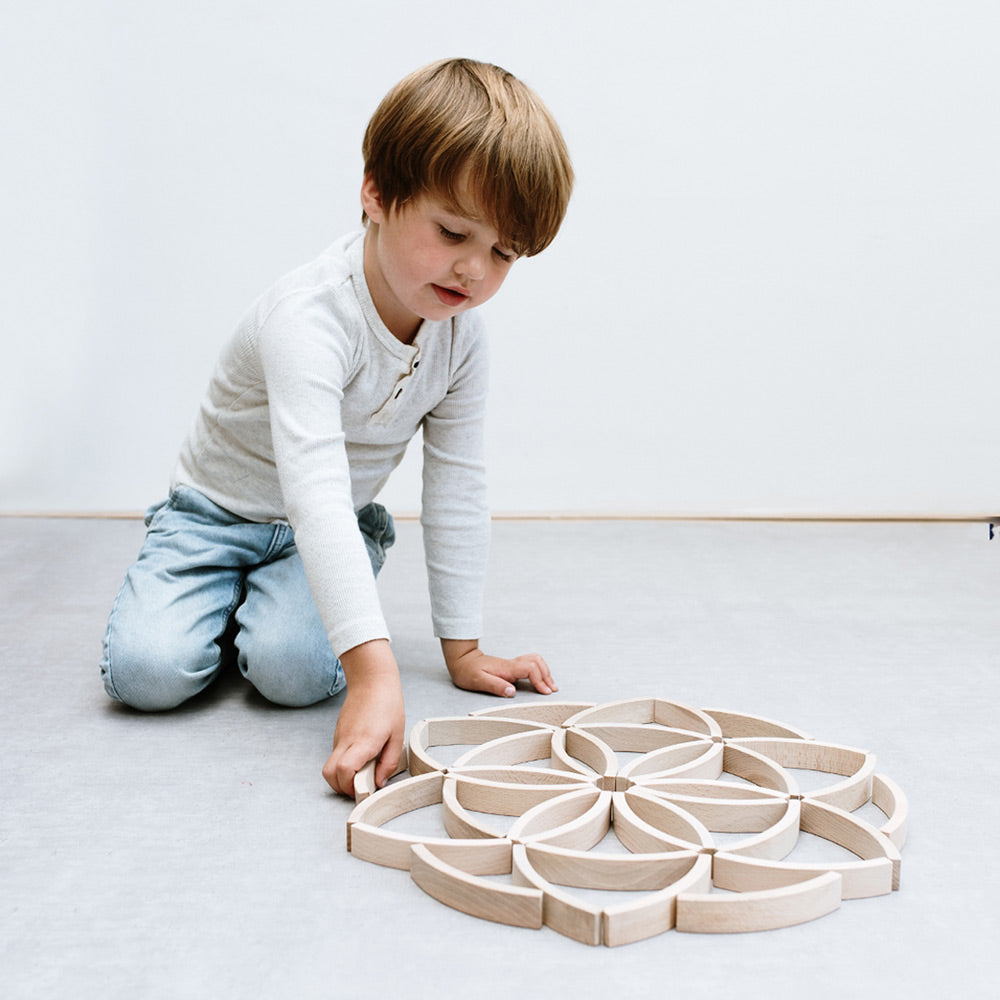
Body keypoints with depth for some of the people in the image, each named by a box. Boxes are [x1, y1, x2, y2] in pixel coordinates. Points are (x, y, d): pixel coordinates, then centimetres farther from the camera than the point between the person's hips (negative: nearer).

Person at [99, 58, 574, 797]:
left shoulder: (462, 334, -13)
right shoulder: (309, 319, -35)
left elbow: (458, 490, -6)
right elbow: (315, 494, -46)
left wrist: (462, 648, -7)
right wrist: (373, 669, -56)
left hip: (341, 528, 4)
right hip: (221, 512, -3)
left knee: (294, 668, -25)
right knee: (147, 670, -22)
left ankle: (269, 600, 11)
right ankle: (226, 598, 11)